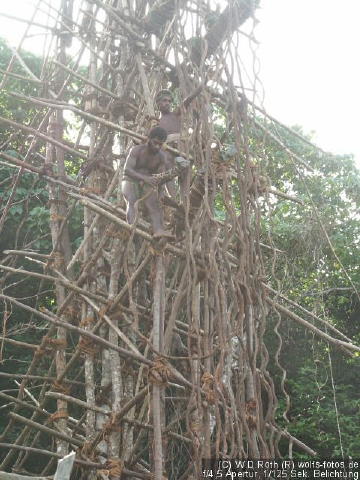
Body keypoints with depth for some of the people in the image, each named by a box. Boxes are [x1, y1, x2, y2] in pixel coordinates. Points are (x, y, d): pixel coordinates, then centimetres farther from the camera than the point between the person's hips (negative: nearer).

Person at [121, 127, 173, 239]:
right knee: (132, 202, -33)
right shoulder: (136, 150, -12)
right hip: (130, 182, -2)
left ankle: (158, 230, -46)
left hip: (147, 185, 3)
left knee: (154, 202, -27)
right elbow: (127, 170, -24)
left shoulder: (161, 157, -1)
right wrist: (144, 178, -38)